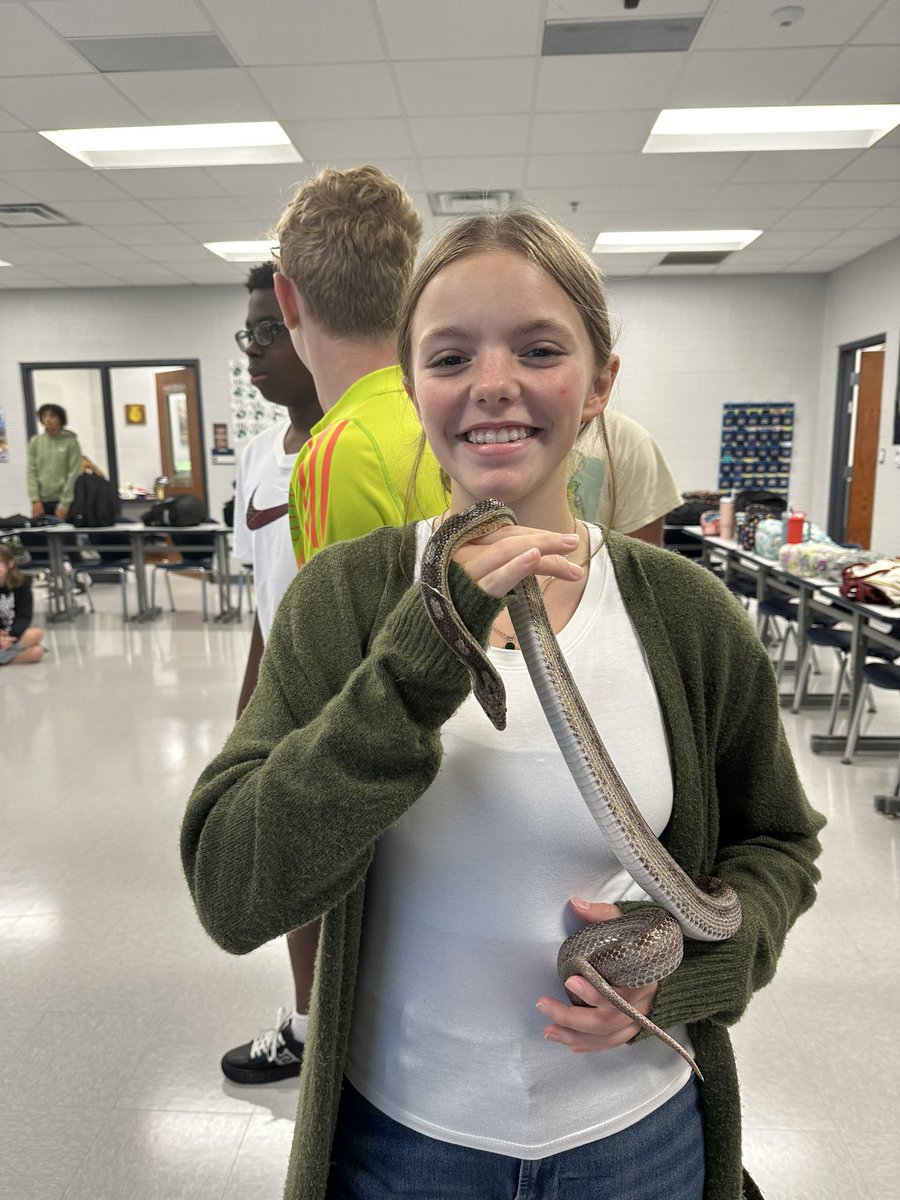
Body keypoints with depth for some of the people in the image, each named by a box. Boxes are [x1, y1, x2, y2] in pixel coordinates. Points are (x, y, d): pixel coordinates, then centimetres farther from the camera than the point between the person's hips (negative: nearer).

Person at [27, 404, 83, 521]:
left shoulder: (71, 442, -3)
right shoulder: (35, 442, 7)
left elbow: (74, 475, -6)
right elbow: (31, 473, 6)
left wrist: (64, 504, -11)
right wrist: (35, 500, -4)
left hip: (63, 502, -3)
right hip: (42, 502, 3)